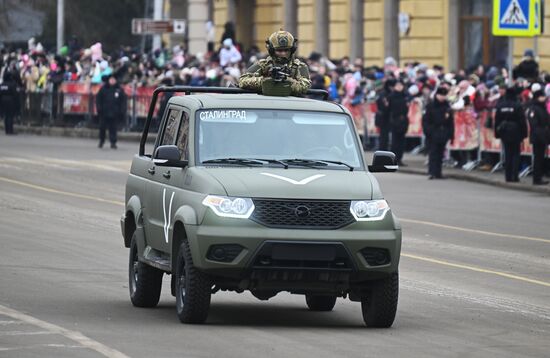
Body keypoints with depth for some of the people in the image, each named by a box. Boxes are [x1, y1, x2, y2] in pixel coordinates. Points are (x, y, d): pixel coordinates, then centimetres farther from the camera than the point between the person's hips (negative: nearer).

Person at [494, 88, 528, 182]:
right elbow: (522, 121, -10)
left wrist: (497, 133, 12)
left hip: (504, 133, 4)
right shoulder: (517, 106, -12)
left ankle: (508, 176, 8)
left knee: (507, 154, 10)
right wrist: (524, 133, -2)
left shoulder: (500, 106, 1)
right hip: (515, 133, -4)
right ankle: (515, 176, -3)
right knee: (516, 154, 4)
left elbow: (496, 121, 6)